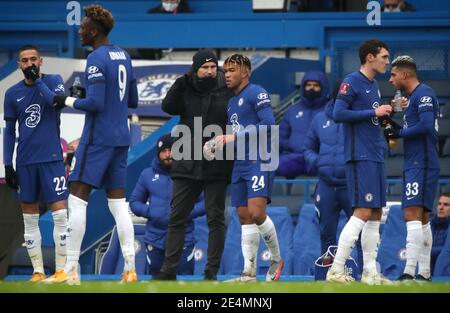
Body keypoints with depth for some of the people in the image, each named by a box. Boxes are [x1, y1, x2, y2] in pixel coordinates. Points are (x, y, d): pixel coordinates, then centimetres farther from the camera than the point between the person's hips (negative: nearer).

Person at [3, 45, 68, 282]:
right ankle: (38, 270, 9)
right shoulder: (13, 93, 8)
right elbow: (9, 130, 11)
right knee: (29, 217, 4)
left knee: (60, 213, -8)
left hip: (51, 158, -3)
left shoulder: (53, 82, 2)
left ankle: (61, 269, -4)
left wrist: (37, 80, -15)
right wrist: (7, 164, 7)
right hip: (25, 162, 3)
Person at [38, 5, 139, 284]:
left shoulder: (97, 59, -14)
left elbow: (95, 103, -21)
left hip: (97, 138, -8)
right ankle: (130, 270, 3)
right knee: (118, 203, 8)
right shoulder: (123, 56, 13)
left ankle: (71, 270, -8)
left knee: (77, 199, -5)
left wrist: (68, 101, -7)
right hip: (121, 139, 8)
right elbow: (133, 100, 20)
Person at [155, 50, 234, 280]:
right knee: (176, 217, 4)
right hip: (187, 165, 2)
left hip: (216, 166, -2)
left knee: (215, 218, 2)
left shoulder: (228, 93, -2)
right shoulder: (186, 91, 4)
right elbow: (168, 106, -11)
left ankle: (212, 271, 7)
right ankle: (169, 268, 10)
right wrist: (181, 83, -20)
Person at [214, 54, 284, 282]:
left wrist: (235, 137, -18)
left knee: (257, 212, -18)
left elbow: (268, 124, -18)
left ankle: (276, 259, 1)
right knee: (245, 218, 4)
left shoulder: (256, 94, -6)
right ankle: (249, 272, 4)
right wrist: (219, 143, 7)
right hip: (240, 165, 8)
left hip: (259, 162, -8)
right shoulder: (231, 102, 20)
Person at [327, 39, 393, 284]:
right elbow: (338, 114, -17)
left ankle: (370, 272, 10)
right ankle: (336, 270, -12)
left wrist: (388, 111, 8)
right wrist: (373, 112, -16)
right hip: (360, 157, -9)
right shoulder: (352, 82, -9)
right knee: (362, 212, -14)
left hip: (376, 158, 9)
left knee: (375, 215, 7)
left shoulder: (374, 85, 18)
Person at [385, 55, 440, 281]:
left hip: (422, 165, -11)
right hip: (415, 165, 11)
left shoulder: (423, 94, -10)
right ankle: (424, 273, 13)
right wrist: (395, 129, 10)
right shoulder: (413, 97, 21)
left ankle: (409, 271, -24)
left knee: (412, 215, -17)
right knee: (422, 219, 11)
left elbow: (426, 125, -21)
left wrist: (399, 133, -12)